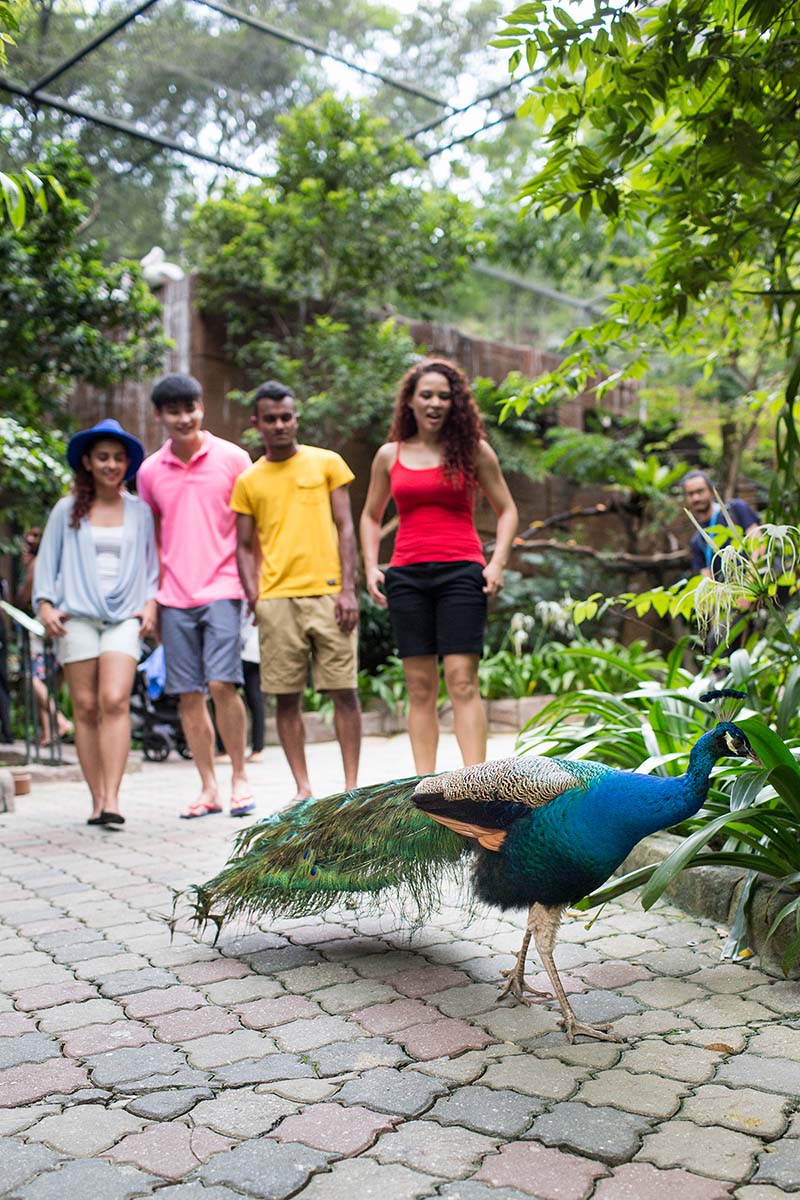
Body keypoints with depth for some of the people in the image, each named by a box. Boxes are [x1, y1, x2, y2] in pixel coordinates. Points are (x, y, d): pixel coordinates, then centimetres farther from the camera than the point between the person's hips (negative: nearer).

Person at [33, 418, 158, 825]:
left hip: (124, 616, -1)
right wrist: (45, 605, 0)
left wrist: (151, 604, 2)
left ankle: (112, 798, -17)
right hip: (76, 614, 1)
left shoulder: (140, 512, 12)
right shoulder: (66, 510, 10)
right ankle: (97, 799, 5)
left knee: (115, 701, -16)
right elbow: (47, 562, 12)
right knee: (85, 707, -1)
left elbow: (151, 565, 16)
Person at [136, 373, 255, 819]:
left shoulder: (232, 458, 2)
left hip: (221, 589, -3)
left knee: (223, 683, -13)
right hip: (174, 597, 3)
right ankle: (209, 788, 14)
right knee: (188, 694, 4)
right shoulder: (149, 472, 9)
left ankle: (241, 777, 6)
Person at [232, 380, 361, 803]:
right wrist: (255, 598, -1)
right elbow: (244, 546, 13)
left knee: (343, 690, -1)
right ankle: (303, 788, 12)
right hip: (276, 598, 2)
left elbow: (345, 528, 5)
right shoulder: (248, 482, 12)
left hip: (327, 592, -1)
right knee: (286, 697, 2)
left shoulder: (327, 463, 8)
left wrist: (348, 589, -4)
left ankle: (352, 784, 8)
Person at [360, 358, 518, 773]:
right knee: (420, 687, 3)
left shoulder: (473, 450, 6)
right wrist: (371, 566, 7)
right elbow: (371, 516, 21)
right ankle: (424, 783, 7)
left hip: (460, 571, -2)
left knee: (462, 681, -10)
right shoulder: (389, 455, 12)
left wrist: (497, 563, -4)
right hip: (407, 575, 3)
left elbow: (507, 510, 9)